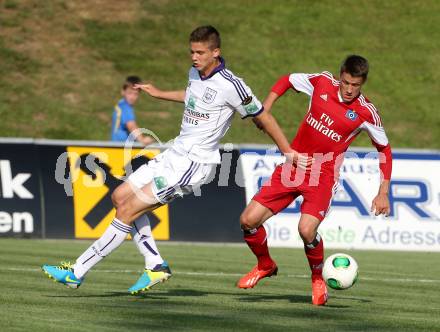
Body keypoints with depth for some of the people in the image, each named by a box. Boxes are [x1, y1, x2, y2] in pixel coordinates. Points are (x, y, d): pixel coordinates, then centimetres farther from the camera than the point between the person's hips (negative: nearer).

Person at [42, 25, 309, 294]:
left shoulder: (230, 86, -18)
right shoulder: (195, 73, 7)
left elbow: (263, 117, -8)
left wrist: (288, 152, -2)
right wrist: (159, 93, 37)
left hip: (194, 164, -9)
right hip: (175, 153, 9)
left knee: (128, 210, -12)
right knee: (121, 196, 7)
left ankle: (77, 272, -6)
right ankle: (156, 266, 9)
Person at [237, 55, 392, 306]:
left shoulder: (366, 113, -11)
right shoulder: (322, 83, -4)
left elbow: (384, 149, 3)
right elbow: (287, 81, 14)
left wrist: (383, 193, 0)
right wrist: (265, 109, 1)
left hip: (323, 176, -4)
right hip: (292, 167, 4)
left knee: (307, 230, -28)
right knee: (249, 220, -3)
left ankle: (318, 279, 4)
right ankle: (265, 266, 28)